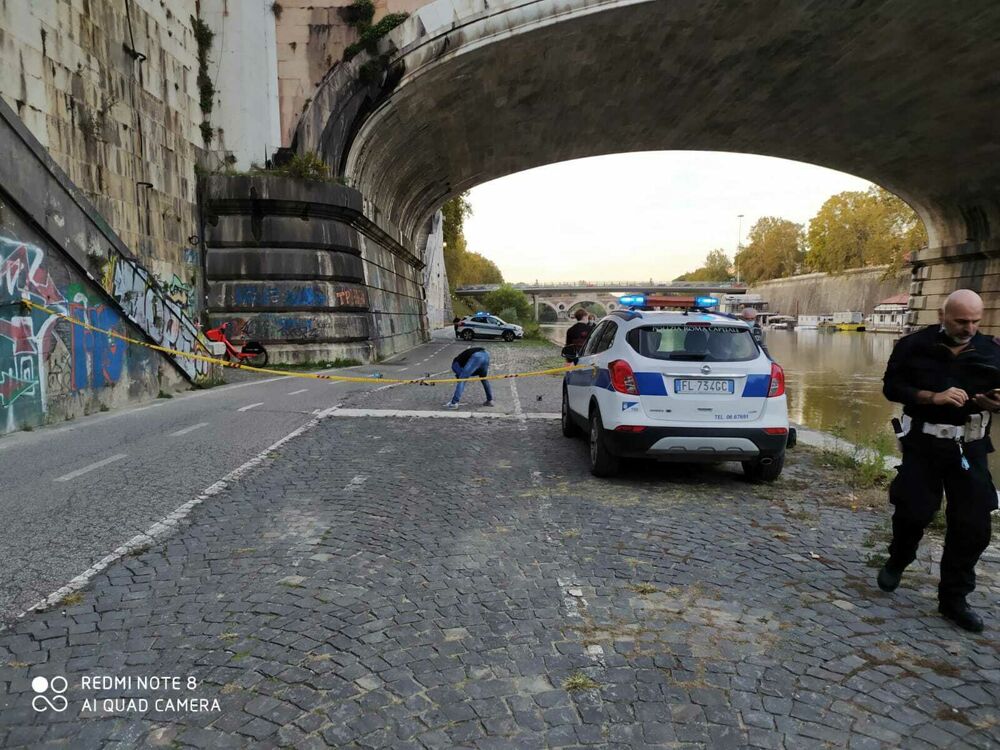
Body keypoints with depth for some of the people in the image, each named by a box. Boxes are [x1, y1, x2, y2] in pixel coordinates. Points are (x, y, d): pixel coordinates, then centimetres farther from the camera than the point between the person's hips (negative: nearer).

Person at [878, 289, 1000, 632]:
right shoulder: (914, 345, -5)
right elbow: (891, 387, -5)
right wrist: (933, 397, -19)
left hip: (969, 448, 3)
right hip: (923, 444, -2)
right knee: (912, 511, 3)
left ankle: (954, 598, 15)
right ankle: (896, 562, 34)